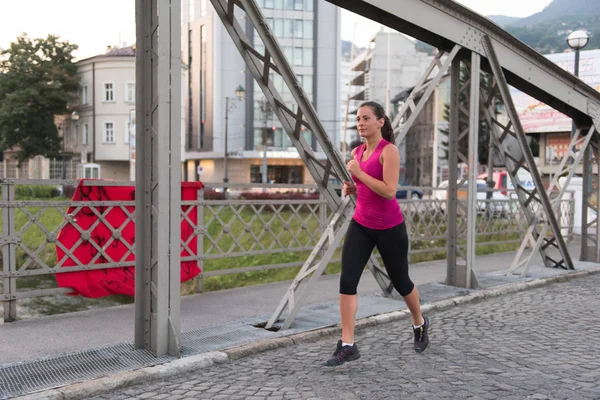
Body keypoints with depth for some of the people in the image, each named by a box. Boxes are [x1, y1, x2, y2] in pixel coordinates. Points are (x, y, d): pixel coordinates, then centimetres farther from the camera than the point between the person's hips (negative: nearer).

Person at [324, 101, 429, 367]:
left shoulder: (389, 150, -13)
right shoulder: (358, 152, 7)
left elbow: (389, 191, -23)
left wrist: (359, 172, -19)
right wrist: (350, 189, -1)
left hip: (389, 227, -5)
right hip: (361, 225, 5)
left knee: (400, 281, 14)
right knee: (347, 282, -10)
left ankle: (420, 324, 43)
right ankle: (347, 346, -6)